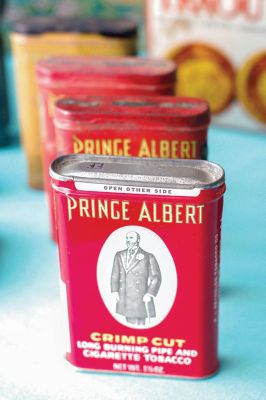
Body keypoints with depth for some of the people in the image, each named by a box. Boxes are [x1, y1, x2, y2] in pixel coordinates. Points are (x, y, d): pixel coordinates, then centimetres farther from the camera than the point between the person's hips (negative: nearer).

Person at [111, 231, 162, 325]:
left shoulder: (148, 257, -2)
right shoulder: (119, 255, 10)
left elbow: (156, 277, -3)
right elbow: (115, 274, 11)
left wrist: (150, 294, -11)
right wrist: (114, 291, 1)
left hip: (140, 299, -3)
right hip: (124, 298, 4)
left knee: (139, 324, -4)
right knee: (130, 323, 6)